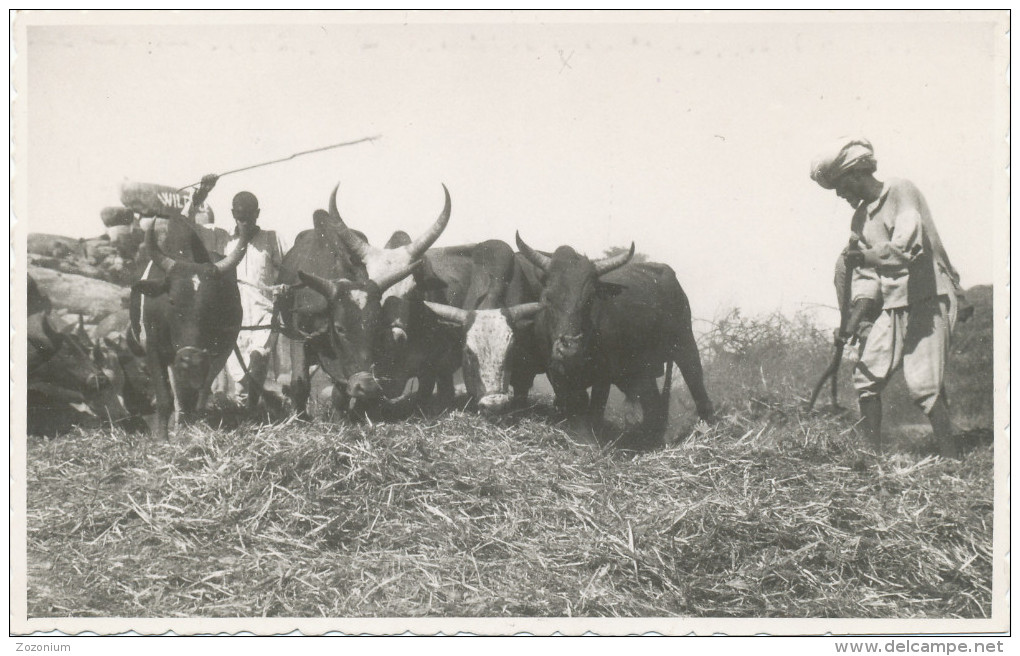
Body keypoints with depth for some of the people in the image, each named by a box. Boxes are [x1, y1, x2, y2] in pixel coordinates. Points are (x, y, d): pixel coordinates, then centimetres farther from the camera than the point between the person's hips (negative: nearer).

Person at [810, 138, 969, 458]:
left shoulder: (900, 191, -8)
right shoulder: (859, 218, 15)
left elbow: (908, 247, -23)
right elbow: (865, 275, 13)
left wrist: (863, 256, -20)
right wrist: (855, 323, 4)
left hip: (928, 301, -8)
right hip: (892, 306, 8)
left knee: (923, 384, -14)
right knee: (866, 377, 3)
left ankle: (952, 459, -7)